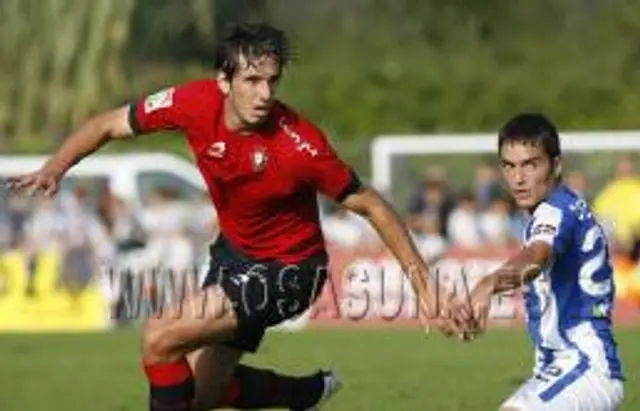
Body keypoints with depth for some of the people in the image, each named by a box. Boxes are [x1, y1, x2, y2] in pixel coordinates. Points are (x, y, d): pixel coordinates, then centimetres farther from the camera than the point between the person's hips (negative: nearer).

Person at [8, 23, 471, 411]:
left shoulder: (298, 144, -30)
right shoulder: (196, 103, -19)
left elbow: (372, 207, -20)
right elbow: (111, 124, -5)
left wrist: (425, 288, -22)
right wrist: (54, 168, -22)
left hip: (287, 270, -6)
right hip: (234, 251, 6)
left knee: (161, 338, -21)